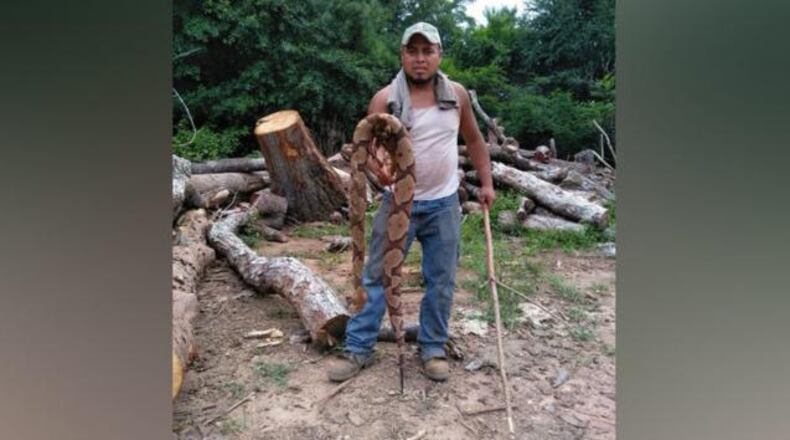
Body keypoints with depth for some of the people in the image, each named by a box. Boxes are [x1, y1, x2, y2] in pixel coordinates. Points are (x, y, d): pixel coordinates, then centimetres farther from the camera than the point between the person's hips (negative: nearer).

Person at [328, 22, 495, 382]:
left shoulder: (456, 94, 2)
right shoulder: (385, 99, -7)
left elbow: (473, 139, 14)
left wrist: (486, 182, 12)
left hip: (444, 204, 3)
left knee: (441, 281, 9)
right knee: (376, 277, 3)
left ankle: (433, 349, 25)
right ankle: (358, 349, 15)